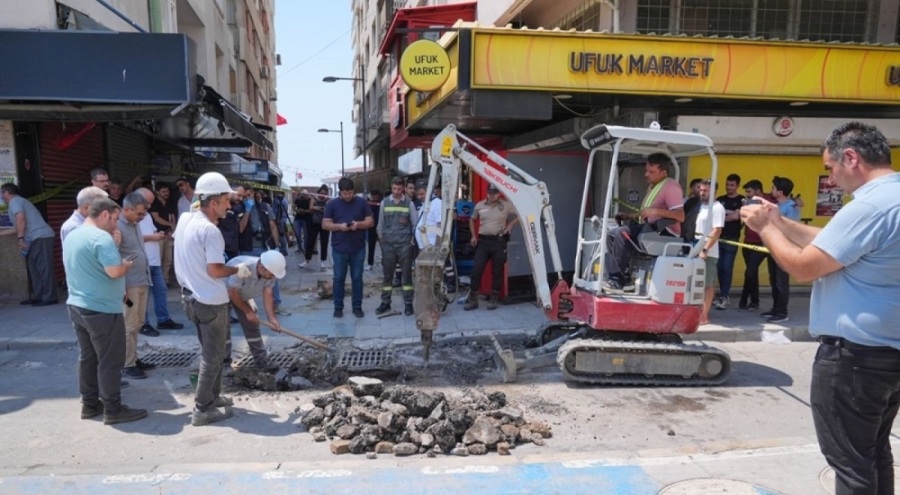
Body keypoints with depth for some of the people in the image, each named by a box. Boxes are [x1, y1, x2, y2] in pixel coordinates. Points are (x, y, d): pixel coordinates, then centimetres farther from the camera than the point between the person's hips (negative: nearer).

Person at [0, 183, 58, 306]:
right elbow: (18, 228, 33)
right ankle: (37, 296, 14)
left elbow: (21, 219, -19)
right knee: (34, 268, 11)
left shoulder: (14, 201, -1)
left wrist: (20, 238, -21)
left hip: (41, 237, -10)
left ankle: (49, 297, -12)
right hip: (37, 239, 10)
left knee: (43, 268, -11)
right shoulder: (19, 201, 29)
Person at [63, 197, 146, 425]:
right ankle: (113, 410, 6)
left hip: (77, 306, 10)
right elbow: (115, 271, -26)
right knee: (110, 361, -1)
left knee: (87, 357, 17)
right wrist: (126, 264, -6)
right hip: (102, 310, -10)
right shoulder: (101, 237, -19)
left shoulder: (71, 236, 12)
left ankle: (90, 404, 25)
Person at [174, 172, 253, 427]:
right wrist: (238, 269, -7)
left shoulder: (185, 219, 3)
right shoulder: (210, 231, -23)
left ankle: (212, 396, 32)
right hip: (210, 301, -9)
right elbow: (215, 270, -25)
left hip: (192, 296, 9)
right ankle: (202, 409, 10)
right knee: (213, 356, 3)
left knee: (210, 351, 21)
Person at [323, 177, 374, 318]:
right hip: (339, 249, 0)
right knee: (339, 278, 6)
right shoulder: (332, 204, 2)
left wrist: (359, 224, -17)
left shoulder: (362, 202, 3)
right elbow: (325, 224, 0)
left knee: (357, 278, 7)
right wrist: (340, 226, -18)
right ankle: (338, 307, 16)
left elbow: (371, 221, 2)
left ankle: (357, 307, 16)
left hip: (358, 248, 0)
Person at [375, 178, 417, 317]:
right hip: (388, 244, 2)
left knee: (406, 274, 4)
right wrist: (381, 238, 10)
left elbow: (416, 223, 3)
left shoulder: (409, 203, 0)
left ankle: (408, 303, 11)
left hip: (405, 244, -1)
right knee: (387, 274, 8)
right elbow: (381, 223, 11)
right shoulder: (384, 203, 5)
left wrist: (413, 239, 0)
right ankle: (385, 303, 17)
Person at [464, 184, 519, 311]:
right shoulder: (479, 206, 6)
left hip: (499, 241, -1)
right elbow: (472, 220, 20)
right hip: (482, 241, 2)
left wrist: (510, 225, -4)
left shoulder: (506, 205, -1)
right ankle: (472, 299, 5)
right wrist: (473, 236, 11)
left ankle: (494, 299, 16)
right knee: (476, 269, -3)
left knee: (497, 271, 5)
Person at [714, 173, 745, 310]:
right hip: (718, 237, 4)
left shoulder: (741, 200, 3)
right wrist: (727, 213, -6)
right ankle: (724, 295, 15)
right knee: (719, 267, 4)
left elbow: (736, 216, -9)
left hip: (732, 239, -4)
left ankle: (724, 297, -4)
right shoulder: (720, 199, 14)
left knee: (727, 268, -6)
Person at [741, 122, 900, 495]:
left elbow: (803, 267, -21)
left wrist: (766, 228, -6)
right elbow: (833, 244, 15)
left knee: (850, 459, 4)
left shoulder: (870, 206, -23)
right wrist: (780, 222, 11)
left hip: (856, 354, -10)